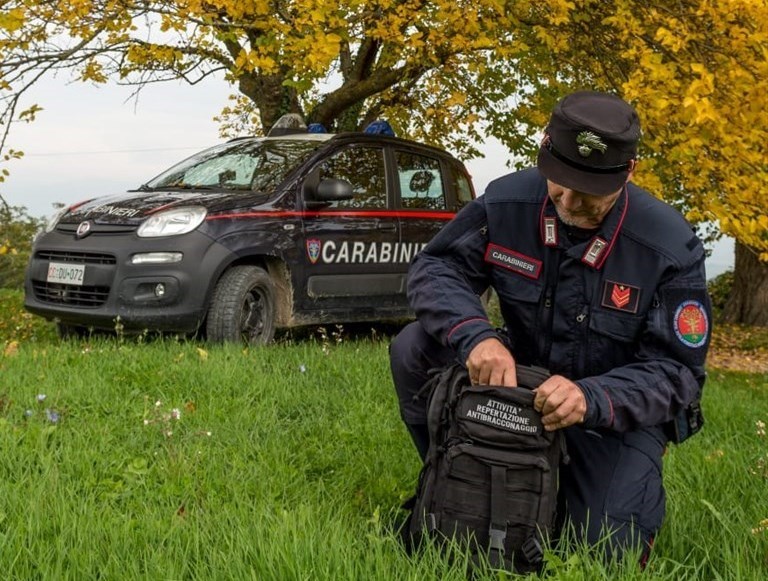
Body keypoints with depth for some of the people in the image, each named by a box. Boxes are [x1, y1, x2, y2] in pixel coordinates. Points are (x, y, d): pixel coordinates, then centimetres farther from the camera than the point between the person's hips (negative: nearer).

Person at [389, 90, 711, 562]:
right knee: (414, 349, -20)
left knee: (602, 551, -19)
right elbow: (434, 268, -11)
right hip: (521, 377, 3)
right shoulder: (507, 202, -17)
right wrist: (475, 335, -34)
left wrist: (590, 398, -41)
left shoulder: (671, 248, -23)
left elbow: (676, 371, -21)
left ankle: (637, 482, 17)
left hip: (621, 407, -2)